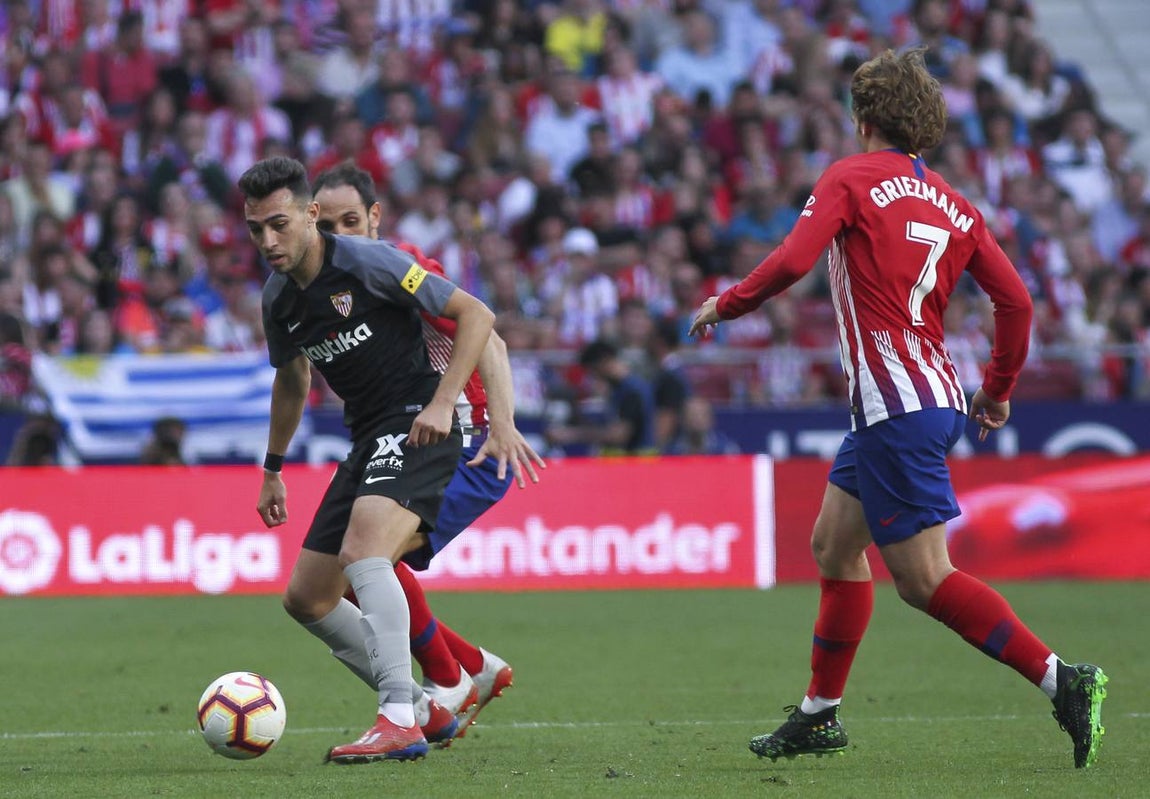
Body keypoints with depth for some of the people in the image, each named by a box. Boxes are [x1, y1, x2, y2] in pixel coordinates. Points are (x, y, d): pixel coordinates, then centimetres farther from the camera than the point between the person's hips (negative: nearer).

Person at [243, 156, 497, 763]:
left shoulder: (366, 263, -14)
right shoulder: (278, 298, 8)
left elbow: (476, 315, -12)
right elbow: (292, 379, 28)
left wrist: (442, 401, -21)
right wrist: (273, 469, 33)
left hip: (417, 424, -9)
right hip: (367, 440, 9)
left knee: (363, 550, -32)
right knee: (306, 598, 7)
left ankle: (400, 721, -37)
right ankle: (419, 706, 18)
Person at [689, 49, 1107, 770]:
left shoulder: (851, 180, -4)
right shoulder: (952, 205, 13)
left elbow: (792, 261, -17)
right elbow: (1015, 298, 9)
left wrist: (724, 306, -1)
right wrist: (1000, 389, 21)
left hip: (896, 406, -8)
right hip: (937, 396, 8)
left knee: (924, 580, -9)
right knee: (835, 545, 19)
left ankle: (1062, 679, -18)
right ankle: (821, 715, 24)